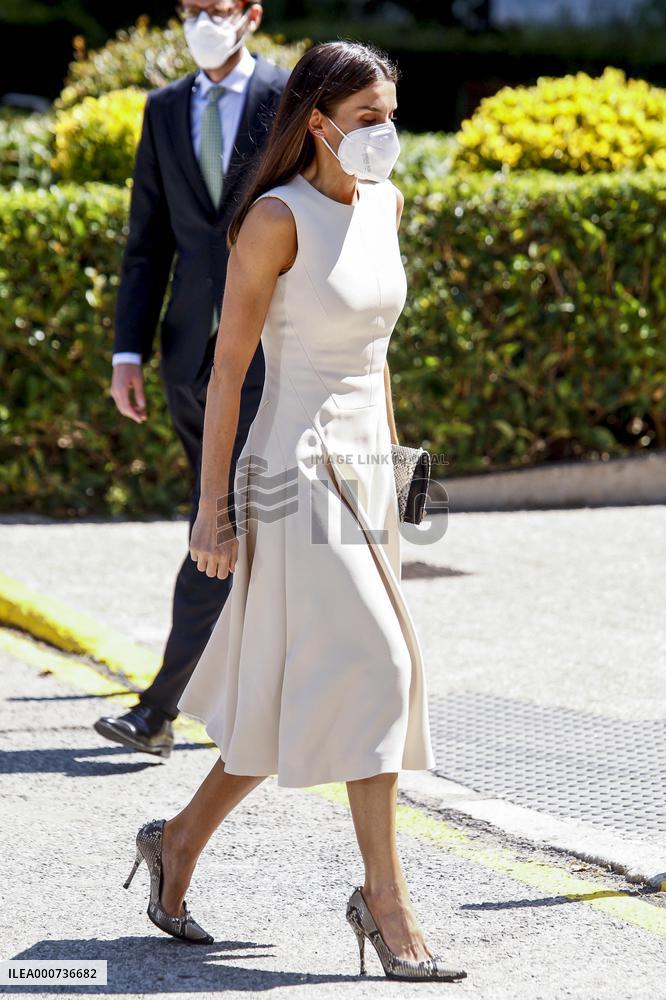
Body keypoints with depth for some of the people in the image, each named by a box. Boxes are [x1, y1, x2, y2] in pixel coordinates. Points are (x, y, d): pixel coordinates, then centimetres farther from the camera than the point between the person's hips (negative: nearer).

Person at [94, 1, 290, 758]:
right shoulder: (164, 111, 12)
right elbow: (147, 240, 12)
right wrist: (129, 351, 4)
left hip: (270, 346, -5)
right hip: (193, 348, 5)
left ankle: (160, 709, -13)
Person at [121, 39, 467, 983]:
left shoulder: (384, 204, 9)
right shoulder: (277, 218, -12)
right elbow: (228, 370, -11)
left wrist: (391, 464, 19)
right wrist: (211, 509, -13)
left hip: (363, 472, 8)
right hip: (295, 472, -8)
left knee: (297, 698, 11)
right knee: (372, 669, -11)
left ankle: (180, 842, 28)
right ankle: (385, 899, -3)